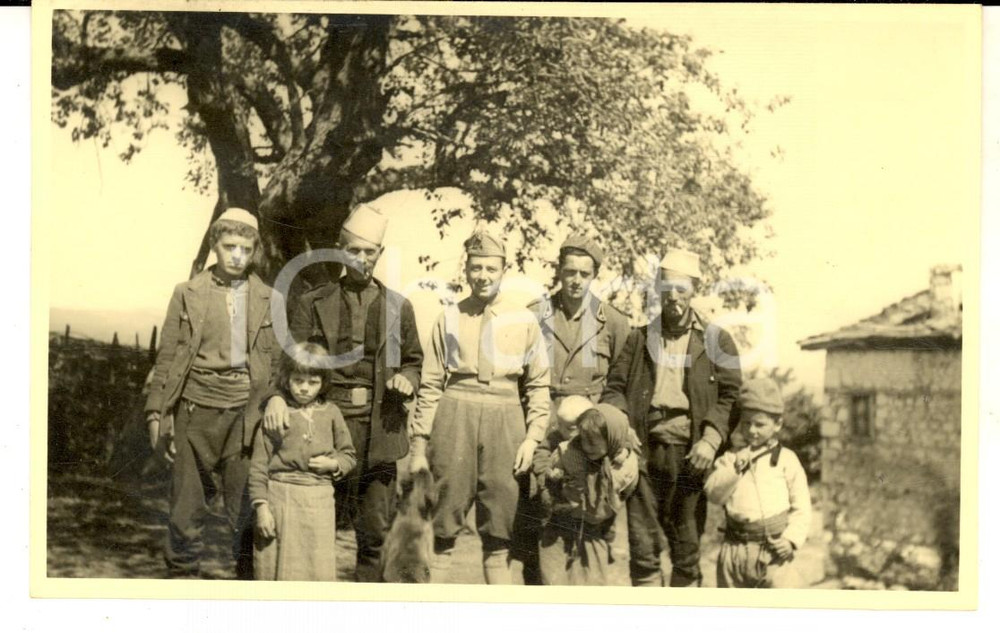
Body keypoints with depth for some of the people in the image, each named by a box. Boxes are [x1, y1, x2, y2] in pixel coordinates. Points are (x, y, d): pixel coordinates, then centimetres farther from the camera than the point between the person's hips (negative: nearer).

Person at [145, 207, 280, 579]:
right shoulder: (187, 294, 6)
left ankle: (248, 572, 16)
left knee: (245, 501, 3)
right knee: (188, 500, 6)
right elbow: (167, 357, 5)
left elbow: (278, 363, 9)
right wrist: (157, 413, 0)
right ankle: (182, 572, 19)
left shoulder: (269, 301, 8)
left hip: (246, 412, 0)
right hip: (195, 410, 0)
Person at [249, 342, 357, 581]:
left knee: (319, 570, 4)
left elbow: (349, 455, 16)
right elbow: (259, 464, -2)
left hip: (319, 500, 2)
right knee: (276, 569, 5)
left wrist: (333, 464, -5)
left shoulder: (330, 413, 7)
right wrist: (260, 506, -7)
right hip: (280, 497, -2)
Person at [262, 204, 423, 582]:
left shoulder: (397, 307, 12)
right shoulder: (312, 304, 6)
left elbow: (413, 360, 21)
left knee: (376, 520, 5)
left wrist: (406, 378, -2)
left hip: (379, 424, 2)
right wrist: (276, 395, -21)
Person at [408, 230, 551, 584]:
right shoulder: (449, 318, 5)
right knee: (443, 524, 3)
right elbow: (431, 385, 5)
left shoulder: (524, 321, 6)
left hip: (504, 422, 1)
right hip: (454, 420, 0)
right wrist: (419, 444, 1)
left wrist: (532, 437, -2)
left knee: (499, 528, 8)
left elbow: (539, 385, 8)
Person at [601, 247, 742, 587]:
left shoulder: (716, 339, 9)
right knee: (641, 544, 2)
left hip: (689, 452, -1)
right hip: (644, 448, 2)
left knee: (687, 543, 4)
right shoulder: (640, 338, 16)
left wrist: (710, 440, -10)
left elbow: (730, 396, 3)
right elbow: (615, 386, 12)